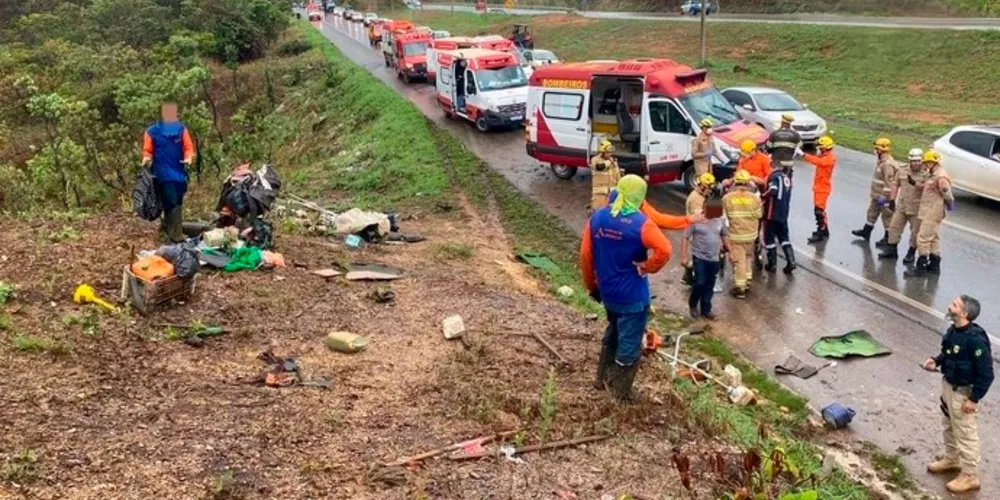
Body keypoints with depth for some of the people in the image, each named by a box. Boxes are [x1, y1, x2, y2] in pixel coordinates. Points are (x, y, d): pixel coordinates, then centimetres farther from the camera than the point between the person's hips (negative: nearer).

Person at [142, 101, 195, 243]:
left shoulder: (181, 129, 5)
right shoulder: (152, 131, -3)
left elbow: (188, 147, 6)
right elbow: (147, 150, 2)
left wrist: (188, 157, -13)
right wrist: (147, 158, -19)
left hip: (179, 173, 4)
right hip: (163, 174, -4)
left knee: (176, 203, 14)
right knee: (172, 203, -8)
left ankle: (167, 226, 34)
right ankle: (176, 236, -6)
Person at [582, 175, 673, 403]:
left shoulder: (597, 217, -2)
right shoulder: (641, 223, -19)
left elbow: (585, 255, 2)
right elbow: (664, 250, -32)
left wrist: (592, 286, 13)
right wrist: (646, 267, -14)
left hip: (607, 291, 6)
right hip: (632, 295, -6)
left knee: (612, 333, 28)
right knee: (629, 342, 9)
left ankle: (602, 377, 40)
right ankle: (621, 391, 20)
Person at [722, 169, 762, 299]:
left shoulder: (727, 198, -11)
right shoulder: (755, 198, -5)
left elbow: (723, 216, -3)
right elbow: (759, 215, 2)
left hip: (735, 235, -3)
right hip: (750, 234, 3)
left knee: (738, 260, 4)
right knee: (747, 257, 24)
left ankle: (740, 288, 6)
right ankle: (747, 280, 33)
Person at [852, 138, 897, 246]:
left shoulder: (888, 164, -24)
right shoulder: (881, 161, 9)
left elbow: (889, 183, -27)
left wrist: (884, 197, -27)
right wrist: (873, 192, 24)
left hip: (884, 196, -10)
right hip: (876, 195, 10)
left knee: (887, 216, 2)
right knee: (872, 212, 21)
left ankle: (888, 238, 11)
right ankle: (866, 232, 36)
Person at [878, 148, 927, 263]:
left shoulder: (926, 174, -8)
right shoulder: (902, 171, 6)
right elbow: (895, 184, 13)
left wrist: (915, 183, -34)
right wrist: (892, 200, 7)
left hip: (916, 209, -4)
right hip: (901, 206, 4)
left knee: (915, 232, 5)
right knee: (894, 227, 6)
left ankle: (911, 253, 17)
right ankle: (891, 250, 16)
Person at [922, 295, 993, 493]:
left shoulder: (975, 339, -30)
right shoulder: (954, 330, -3)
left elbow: (986, 374, -24)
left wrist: (974, 399, -21)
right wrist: (936, 360, -3)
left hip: (963, 392, -9)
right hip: (948, 385, 9)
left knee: (965, 433, 5)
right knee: (949, 426, 25)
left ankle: (970, 476, 20)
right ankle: (951, 459, 46)